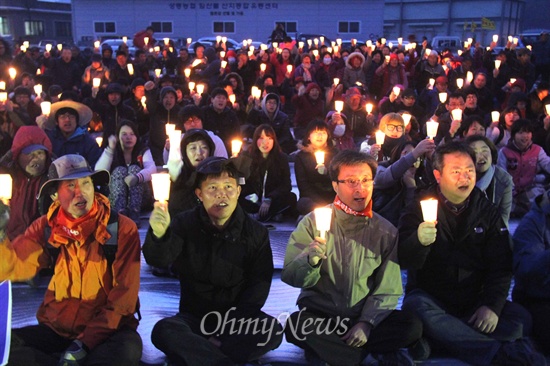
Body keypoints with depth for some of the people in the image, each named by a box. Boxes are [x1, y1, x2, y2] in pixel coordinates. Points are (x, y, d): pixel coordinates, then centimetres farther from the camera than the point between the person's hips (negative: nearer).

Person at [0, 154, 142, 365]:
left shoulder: (122, 228, -9)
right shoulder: (45, 228, 3)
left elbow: (124, 294, -11)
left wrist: (85, 343, -17)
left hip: (107, 329, -2)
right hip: (56, 329, 3)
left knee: (127, 348, -35)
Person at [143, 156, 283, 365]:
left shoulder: (256, 232, -3)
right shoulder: (185, 224, -6)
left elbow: (260, 283, -3)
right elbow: (159, 260, -24)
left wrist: (235, 323, -15)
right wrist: (158, 236, -48)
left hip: (238, 317, 1)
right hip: (194, 316, -1)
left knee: (273, 331, -29)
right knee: (163, 331, -31)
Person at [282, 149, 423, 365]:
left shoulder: (386, 232, 2)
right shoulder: (314, 221, -2)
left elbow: (387, 290, 2)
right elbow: (289, 276, -10)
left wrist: (367, 323, -14)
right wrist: (310, 260, -31)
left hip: (365, 317, 2)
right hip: (319, 315, -1)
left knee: (412, 326, -23)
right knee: (297, 324, -33)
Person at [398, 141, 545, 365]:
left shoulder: (487, 212, 7)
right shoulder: (419, 208, -2)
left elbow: (500, 266, 4)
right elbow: (404, 261, -13)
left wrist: (493, 306, -14)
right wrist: (419, 241, -37)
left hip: (474, 300, 3)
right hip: (429, 295, -2)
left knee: (521, 318, -22)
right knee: (416, 308, -36)